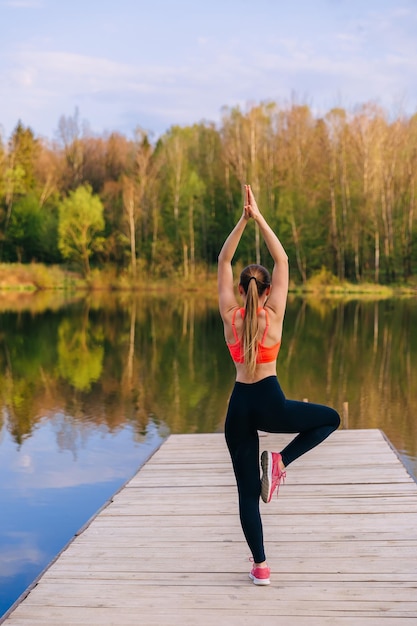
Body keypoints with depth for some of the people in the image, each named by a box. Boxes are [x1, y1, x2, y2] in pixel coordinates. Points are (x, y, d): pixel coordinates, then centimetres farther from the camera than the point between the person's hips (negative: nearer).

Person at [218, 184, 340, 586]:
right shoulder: (273, 314, -4)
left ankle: (260, 566, 9)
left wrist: (243, 220, 2)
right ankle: (281, 461, 2)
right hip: (269, 404, -2)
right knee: (330, 419, 22)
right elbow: (282, 260, 2)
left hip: (239, 406, 3)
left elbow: (223, 262, 6)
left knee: (247, 490, 9)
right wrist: (258, 217, 1)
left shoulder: (230, 316, 0)